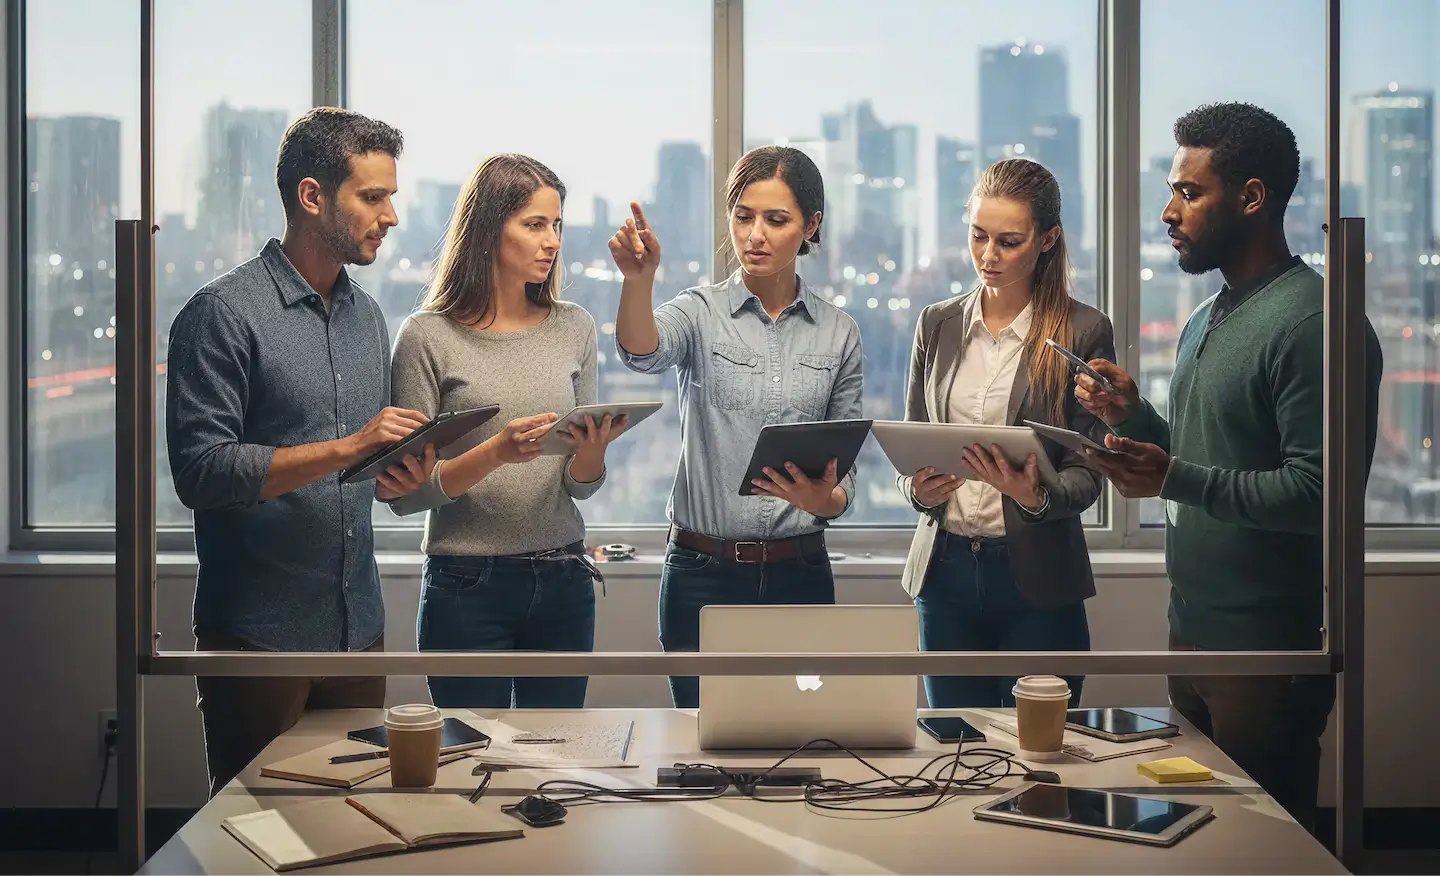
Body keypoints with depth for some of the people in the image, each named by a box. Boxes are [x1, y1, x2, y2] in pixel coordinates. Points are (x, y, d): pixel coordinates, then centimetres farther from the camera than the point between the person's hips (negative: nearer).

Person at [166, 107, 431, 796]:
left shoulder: (367, 315, 13)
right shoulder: (222, 313, -10)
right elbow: (200, 470, -18)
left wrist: (397, 475, -3)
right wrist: (347, 449, -22)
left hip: (358, 629, 7)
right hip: (258, 635, -6)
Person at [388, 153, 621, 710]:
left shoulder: (574, 328, 7)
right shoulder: (428, 337, -6)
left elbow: (582, 486, 8)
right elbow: (403, 493, -9)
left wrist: (592, 451, -13)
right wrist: (496, 452, -22)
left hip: (563, 581, 4)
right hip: (467, 586, -4)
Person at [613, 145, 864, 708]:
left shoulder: (839, 333, 6)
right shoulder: (702, 312, 1)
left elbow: (845, 470, 9)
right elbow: (642, 353, -23)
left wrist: (823, 500, -13)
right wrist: (638, 280, -42)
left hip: (799, 575, 2)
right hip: (704, 575, -2)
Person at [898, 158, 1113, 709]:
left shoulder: (1083, 331, -2)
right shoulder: (937, 324, 9)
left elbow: (1087, 473, -4)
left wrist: (1036, 497, -24)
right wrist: (918, 488, -9)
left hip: (1037, 577, -3)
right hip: (945, 566, 3)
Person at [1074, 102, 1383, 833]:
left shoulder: (1311, 322, -16)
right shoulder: (1205, 322, 14)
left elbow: (1321, 494, -22)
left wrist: (1175, 480, -28)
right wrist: (1132, 418, 4)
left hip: (1268, 651, -9)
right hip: (1192, 634, 9)